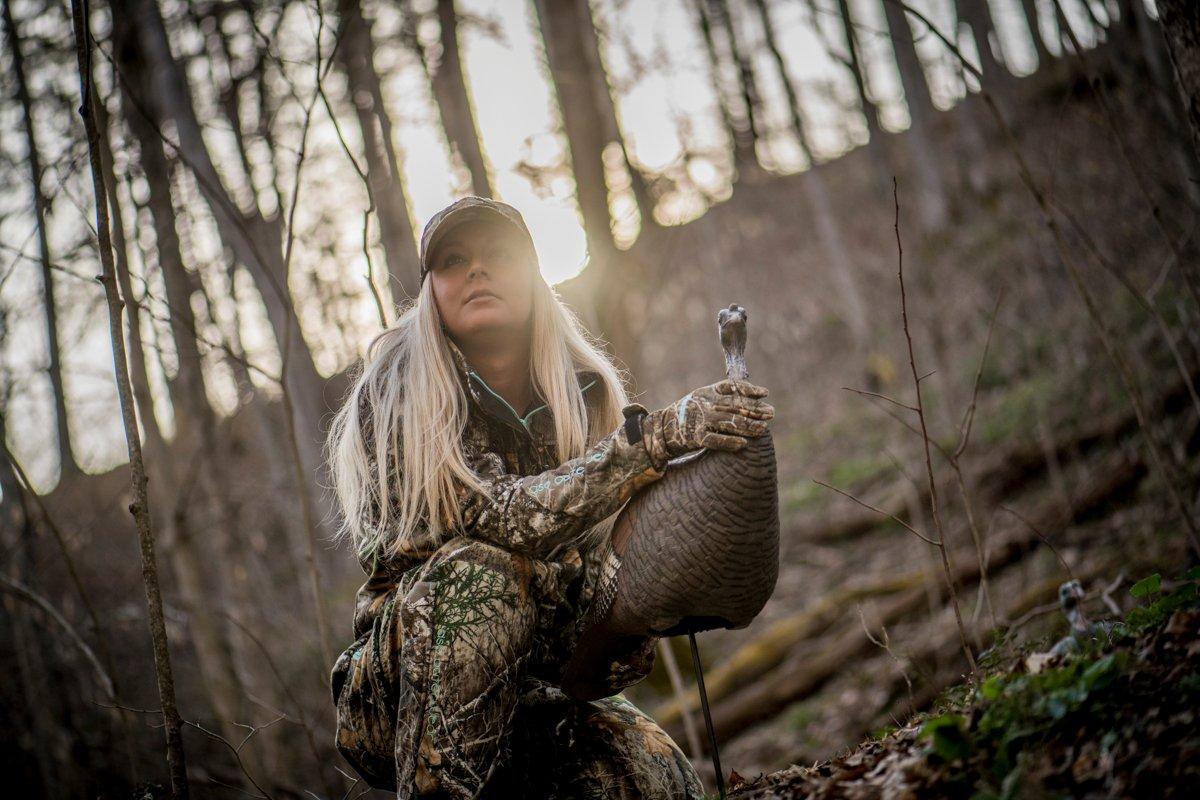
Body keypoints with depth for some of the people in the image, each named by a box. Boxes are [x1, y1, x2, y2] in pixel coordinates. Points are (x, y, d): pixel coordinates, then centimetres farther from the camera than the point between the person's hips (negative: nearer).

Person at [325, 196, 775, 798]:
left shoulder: (586, 398, 2)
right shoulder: (397, 397, -9)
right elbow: (498, 517, -26)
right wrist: (653, 438, -34)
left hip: (531, 696, 4)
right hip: (400, 696, -3)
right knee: (481, 572, -33)